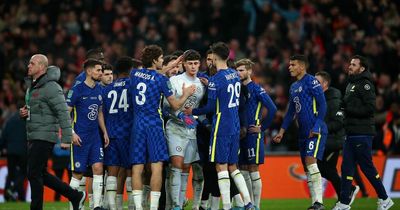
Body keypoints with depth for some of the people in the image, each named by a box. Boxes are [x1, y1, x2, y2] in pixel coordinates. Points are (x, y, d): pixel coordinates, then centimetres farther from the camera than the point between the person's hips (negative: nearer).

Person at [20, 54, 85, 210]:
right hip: (33, 137, 10)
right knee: (40, 174, 12)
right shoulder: (31, 86, 15)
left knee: (34, 174, -8)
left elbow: (63, 113, -19)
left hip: (45, 137, -10)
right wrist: (24, 113, 6)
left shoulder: (51, 87, -15)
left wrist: (66, 139, -24)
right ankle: (75, 196, 20)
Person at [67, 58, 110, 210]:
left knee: (98, 168, -6)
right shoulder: (77, 90, -9)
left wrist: (105, 132, 18)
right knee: (78, 173, -2)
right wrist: (72, 133, -15)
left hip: (95, 136, 6)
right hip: (80, 138, -6)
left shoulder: (99, 89, 12)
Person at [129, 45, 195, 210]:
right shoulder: (161, 79, -7)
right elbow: (175, 105, -1)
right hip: (154, 125, -5)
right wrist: (186, 95, 19)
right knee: (157, 167, -4)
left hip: (137, 125, 5)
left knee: (137, 168, 1)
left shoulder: (134, 74, 8)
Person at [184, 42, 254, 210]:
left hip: (221, 127, -7)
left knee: (221, 166, -4)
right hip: (235, 127, 7)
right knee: (232, 166, 14)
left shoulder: (215, 80, -14)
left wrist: (193, 112, 2)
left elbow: (211, 107, -13)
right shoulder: (235, 75, 9)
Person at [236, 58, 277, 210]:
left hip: (253, 134, -7)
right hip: (241, 134, 7)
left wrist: (262, 128, -10)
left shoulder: (256, 89, -8)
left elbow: (272, 109, -13)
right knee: (244, 169, 8)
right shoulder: (239, 89, 12)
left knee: (253, 169, -5)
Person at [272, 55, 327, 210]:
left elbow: (322, 105, -13)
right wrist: (282, 131, 20)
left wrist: (316, 127, -18)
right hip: (303, 132, 9)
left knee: (310, 161, -19)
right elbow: (291, 112, 25)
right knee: (307, 168, 6)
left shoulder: (311, 82, -8)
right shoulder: (293, 87, 18)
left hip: (315, 131, -9)